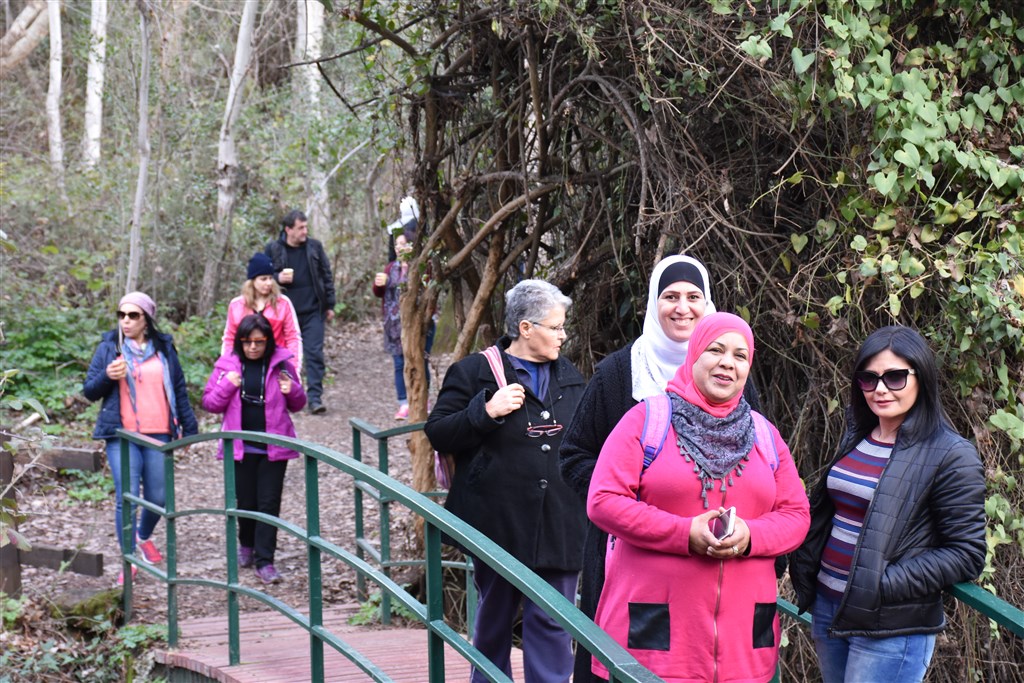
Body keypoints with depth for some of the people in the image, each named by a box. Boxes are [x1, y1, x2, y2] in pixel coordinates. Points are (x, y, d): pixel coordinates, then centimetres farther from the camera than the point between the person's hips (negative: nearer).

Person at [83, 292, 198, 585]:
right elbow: (89, 391, 5)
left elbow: (179, 390, 16)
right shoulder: (109, 347, 5)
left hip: (159, 435, 2)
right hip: (122, 435, -2)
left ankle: (144, 537, 37)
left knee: (158, 498, 6)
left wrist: (188, 428, 14)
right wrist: (107, 377, -15)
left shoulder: (164, 348, 10)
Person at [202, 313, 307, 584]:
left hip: (274, 447, -1)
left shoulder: (281, 364, 0)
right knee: (246, 501, 11)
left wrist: (292, 391, -12)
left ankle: (265, 561, 1)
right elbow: (210, 403, 4)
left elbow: (297, 405, 10)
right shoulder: (228, 364, 0)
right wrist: (227, 386, -14)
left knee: (269, 503, -3)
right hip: (241, 447, 1)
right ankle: (247, 545, 37)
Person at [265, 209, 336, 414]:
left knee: (315, 353, -6)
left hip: (313, 311, 0)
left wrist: (330, 305, 8)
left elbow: (327, 276, 11)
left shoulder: (315, 247, 5)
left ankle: (315, 397, -6)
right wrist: (278, 278, -14)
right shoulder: (273, 249, 0)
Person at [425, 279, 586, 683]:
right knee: (493, 619, 11)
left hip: (558, 527, 3)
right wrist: (486, 411, -20)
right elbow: (438, 434, -7)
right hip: (500, 524, -3)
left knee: (553, 626, -1)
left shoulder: (569, 377, 13)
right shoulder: (474, 372, -3)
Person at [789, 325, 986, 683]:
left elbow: (966, 554, -13)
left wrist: (886, 584, -20)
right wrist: (805, 570, 7)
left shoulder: (950, 456, -12)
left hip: (891, 629, -7)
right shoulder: (856, 436, 9)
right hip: (828, 609, 7)